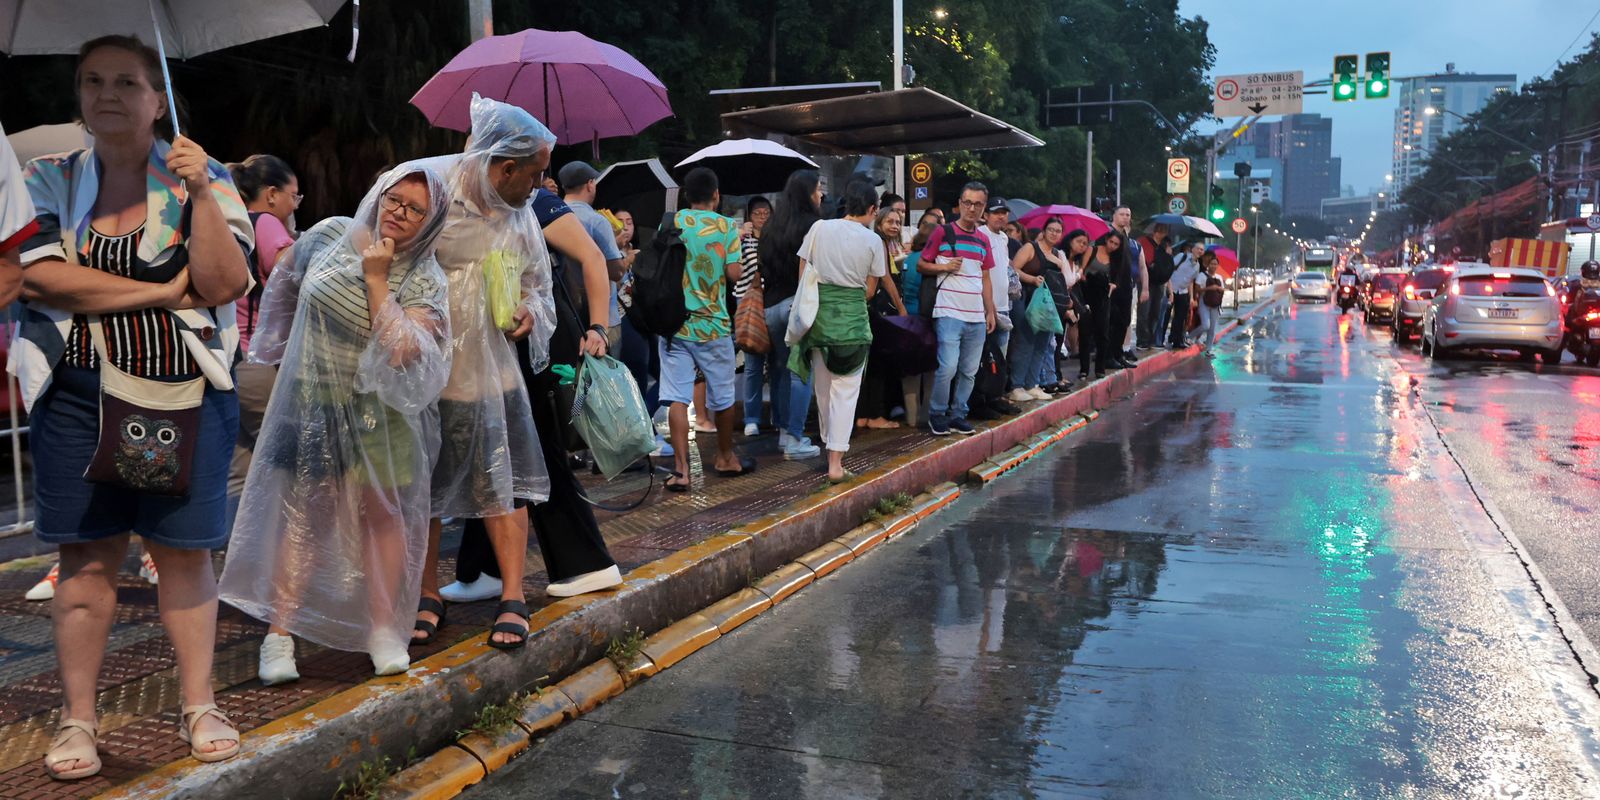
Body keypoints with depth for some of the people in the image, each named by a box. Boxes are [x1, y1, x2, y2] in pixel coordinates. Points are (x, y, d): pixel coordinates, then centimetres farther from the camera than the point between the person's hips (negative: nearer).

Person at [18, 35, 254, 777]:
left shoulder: (204, 177, 3)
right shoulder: (47, 179, 6)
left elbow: (224, 284, -9)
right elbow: (40, 275, -10)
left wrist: (199, 194, -19)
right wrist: (163, 292, -11)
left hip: (186, 395, 0)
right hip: (77, 395, 1)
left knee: (186, 550, 5)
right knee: (87, 556, 5)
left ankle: (198, 706, 17)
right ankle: (77, 719, 16)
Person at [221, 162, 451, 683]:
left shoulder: (424, 281, -10)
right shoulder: (329, 235, -3)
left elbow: (402, 352, -26)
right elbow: (285, 282, 17)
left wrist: (376, 280, -24)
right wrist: (280, 345, 24)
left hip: (379, 413, -1)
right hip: (311, 401, 1)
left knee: (382, 513, 0)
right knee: (304, 513, -1)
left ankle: (384, 631, 12)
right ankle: (279, 633, 2)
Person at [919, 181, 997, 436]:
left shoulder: (983, 240, 15)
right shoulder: (943, 232, -1)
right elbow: (921, 264, 1)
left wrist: (990, 312, 14)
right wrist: (944, 267, -15)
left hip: (977, 317, 6)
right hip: (949, 313, -6)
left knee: (969, 371, 7)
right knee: (948, 368, -13)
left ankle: (958, 415, 18)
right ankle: (937, 415, 3)